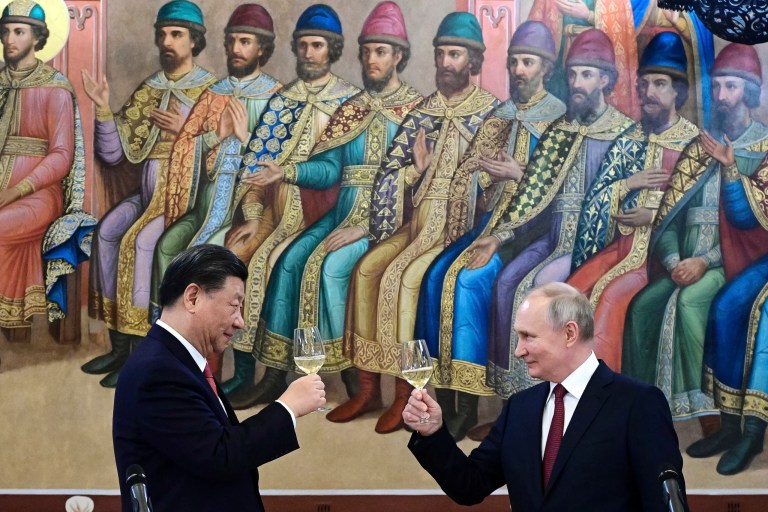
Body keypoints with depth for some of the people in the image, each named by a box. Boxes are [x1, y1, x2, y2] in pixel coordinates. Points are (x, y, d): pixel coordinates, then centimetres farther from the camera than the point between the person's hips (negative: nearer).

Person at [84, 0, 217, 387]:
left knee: (141, 240, -27)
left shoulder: (211, 91, -1)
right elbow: (114, 154, 9)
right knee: (107, 231, -18)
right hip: (149, 189, 6)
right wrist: (103, 109, -3)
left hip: (188, 190, -6)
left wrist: (186, 130, -15)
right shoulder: (147, 91, 14)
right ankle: (119, 346, -9)